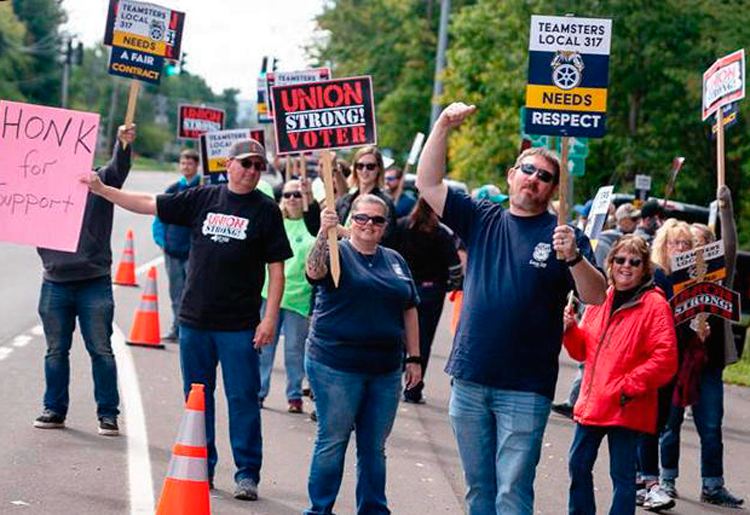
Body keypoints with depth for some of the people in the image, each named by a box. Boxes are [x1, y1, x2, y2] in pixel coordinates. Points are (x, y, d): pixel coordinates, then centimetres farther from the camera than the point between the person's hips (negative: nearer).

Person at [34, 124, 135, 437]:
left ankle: (108, 413, 6)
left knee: (101, 350, 0)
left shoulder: (99, 182, 0)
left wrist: (124, 144, -38)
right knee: (56, 351, 10)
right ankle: (54, 410, 20)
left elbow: (119, 167, -19)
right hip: (55, 285, 2)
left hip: (94, 284, -2)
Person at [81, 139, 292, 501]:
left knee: (242, 399, -3)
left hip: (239, 325, -3)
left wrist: (270, 318, -9)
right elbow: (150, 205, 11)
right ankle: (202, 468, 20)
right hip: (194, 320, 4)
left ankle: (247, 474, 4)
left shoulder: (266, 210, 0)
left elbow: (276, 268, -2)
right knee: (197, 396, 10)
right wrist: (101, 189, 7)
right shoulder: (202, 198, 7)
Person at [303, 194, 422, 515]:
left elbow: (409, 310, 16)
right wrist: (324, 233, -41)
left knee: (374, 447, 11)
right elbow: (314, 271, -24)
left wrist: (413, 358, 12)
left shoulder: (395, 260, 13)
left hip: (385, 368, 5)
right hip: (336, 365, -5)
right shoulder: (337, 253, -2)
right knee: (332, 441, 1)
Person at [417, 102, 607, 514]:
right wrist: (443, 127, -2)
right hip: (470, 380, 4)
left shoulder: (562, 236, -1)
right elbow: (428, 185, 8)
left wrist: (574, 257, -28)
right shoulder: (483, 220, 9)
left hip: (525, 388, -4)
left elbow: (596, 297, -9)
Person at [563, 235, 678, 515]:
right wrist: (570, 329, -2)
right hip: (592, 403, 7)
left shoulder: (654, 305, -8)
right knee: (578, 465, 13)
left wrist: (630, 385, -19)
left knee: (622, 474, -1)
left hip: (627, 407, -7)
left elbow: (665, 357, -15)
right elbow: (582, 350, 18)